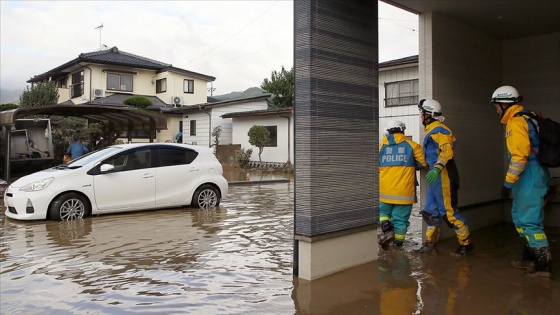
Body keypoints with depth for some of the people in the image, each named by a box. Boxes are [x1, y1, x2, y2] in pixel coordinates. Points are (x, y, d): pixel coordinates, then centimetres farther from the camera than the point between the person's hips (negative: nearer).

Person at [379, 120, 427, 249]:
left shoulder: (381, 146, 3)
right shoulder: (412, 145, 0)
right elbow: (423, 163, -2)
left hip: (385, 191, 1)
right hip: (404, 191, -1)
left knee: (383, 212, 20)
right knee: (400, 218, 9)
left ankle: (388, 231, -3)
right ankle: (397, 243, 14)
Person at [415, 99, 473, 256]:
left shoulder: (439, 130, -13)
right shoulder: (431, 131, 20)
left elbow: (447, 151, -27)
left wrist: (437, 168, -38)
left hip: (443, 177, -10)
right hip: (436, 177, 10)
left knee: (449, 212, -4)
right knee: (431, 212, 12)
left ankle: (466, 244, 8)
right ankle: (430, 244, 19)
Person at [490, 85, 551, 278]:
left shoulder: (516, 123, -15)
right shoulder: (527, 119, 16)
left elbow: (519, 156, -23)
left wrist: (508, 183, -20)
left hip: (529, 177, -10)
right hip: (534, 175, 10)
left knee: (529, 221, -5)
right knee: (519, 216, 19)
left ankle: (543, 265, 1)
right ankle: (529, 258, 28)